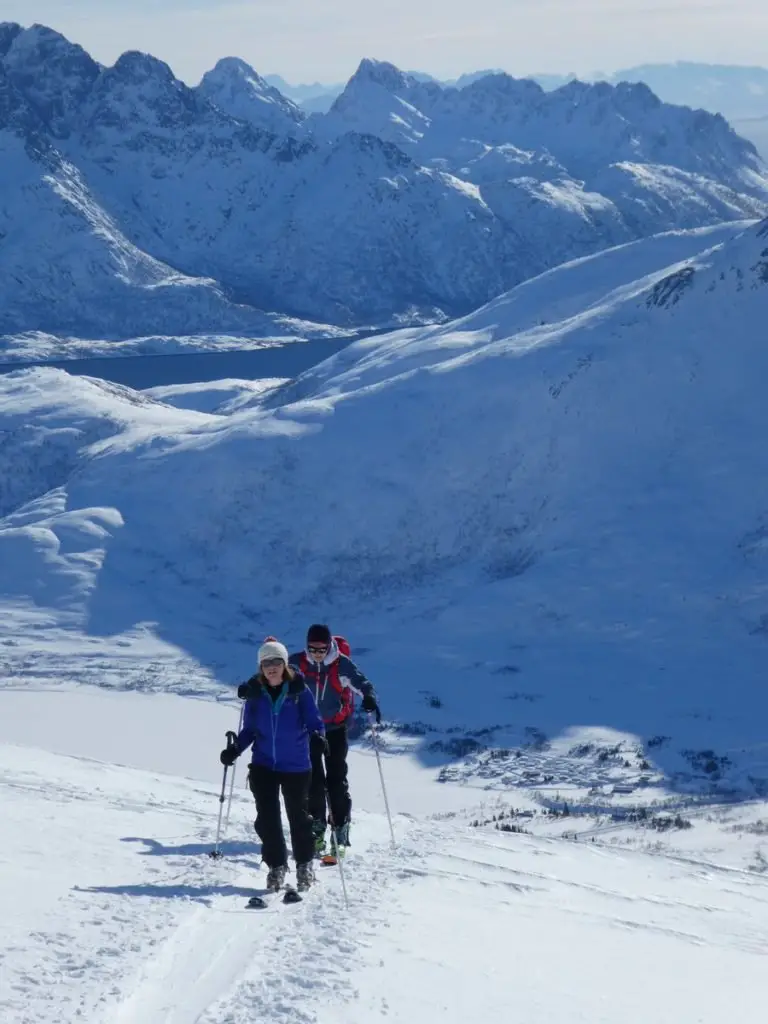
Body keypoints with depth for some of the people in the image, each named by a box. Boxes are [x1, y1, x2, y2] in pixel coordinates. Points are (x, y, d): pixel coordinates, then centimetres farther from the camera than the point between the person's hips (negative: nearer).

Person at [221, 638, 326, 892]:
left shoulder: (299, 690, -9)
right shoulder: (255, 693, -1)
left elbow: (314, 721, -6)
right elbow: (249, 729, 6)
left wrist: (317, 735, -27)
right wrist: (235, 749, -8)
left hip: (295, 766, -2)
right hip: (263, 765, 2)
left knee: (298, 816, 9)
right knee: (267, 818, 0)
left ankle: (304, 865, 28)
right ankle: (276, 866, 17)